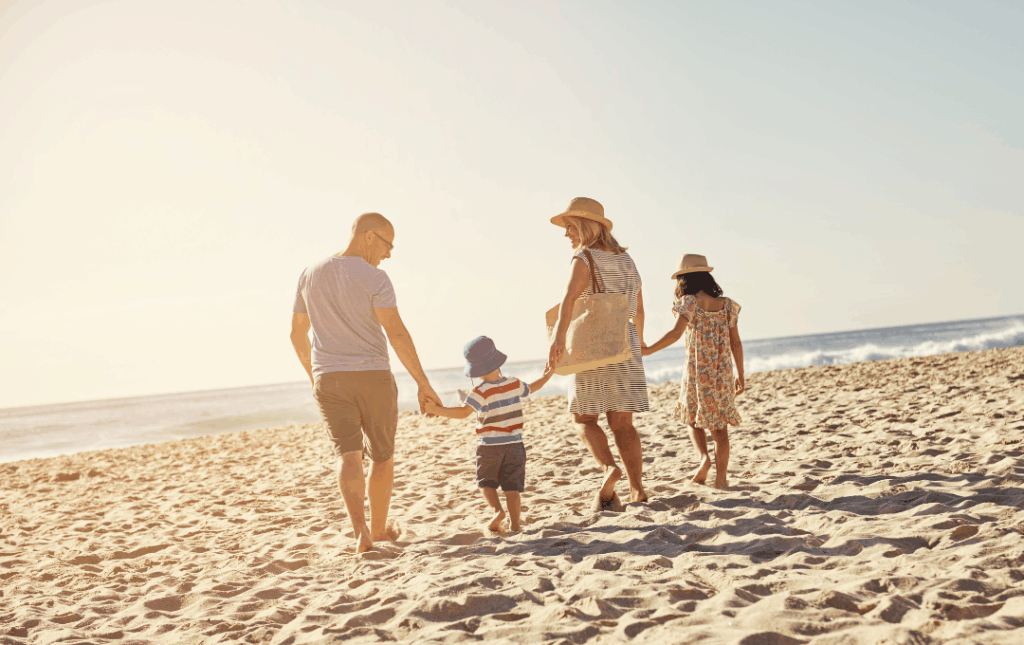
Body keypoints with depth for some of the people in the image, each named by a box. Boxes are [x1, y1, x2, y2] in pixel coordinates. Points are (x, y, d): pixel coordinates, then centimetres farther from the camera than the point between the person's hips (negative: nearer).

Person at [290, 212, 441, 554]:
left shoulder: (310, 275, 5)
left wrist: (313, 374, 27)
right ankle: (379, 529, 24)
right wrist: (423, 383, -15)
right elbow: (397, 333, -19)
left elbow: (297, 334, 12)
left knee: (348, 455, -4)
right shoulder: (375, 279, -11)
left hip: (329, 381, 3)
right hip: (373, 378, -3)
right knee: (383, 456, 14)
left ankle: (360, 530, -22)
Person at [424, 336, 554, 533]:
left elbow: (463, 412, -23)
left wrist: (437, 410, -23)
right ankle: (514, 522, 3)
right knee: (512, 485, 7)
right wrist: (547, 375, 39)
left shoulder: (481, 392, -13)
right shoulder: (515, 384, 1)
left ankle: (497, 510, -8)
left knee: (486, 482, 13)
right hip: (515, 444, 3)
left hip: (490, 446, -3)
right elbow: (531, 389, 21)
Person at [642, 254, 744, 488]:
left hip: (696, 370, -3)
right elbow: (736, 343, 7)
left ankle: (704, 458, -5)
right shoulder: (726, 304, 5)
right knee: (720, 425, 9)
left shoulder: (689, 303, -7)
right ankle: (721, 476, 5)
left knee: (693, 418, 18)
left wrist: (648, 350, -18)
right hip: (723, 372, 3)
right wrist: (740, 376, 15)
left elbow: (676, 333, -22)